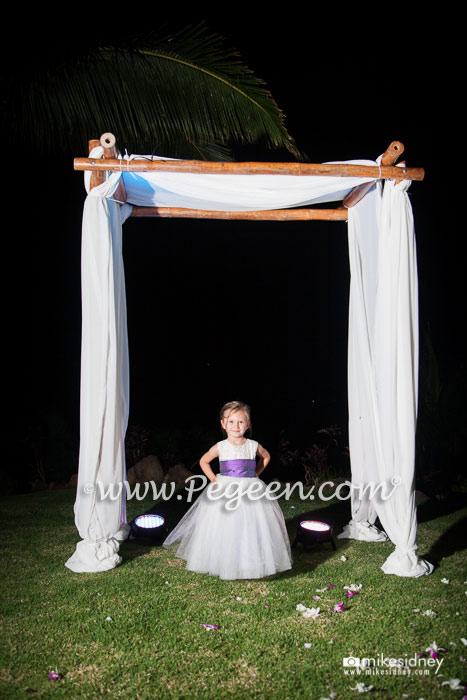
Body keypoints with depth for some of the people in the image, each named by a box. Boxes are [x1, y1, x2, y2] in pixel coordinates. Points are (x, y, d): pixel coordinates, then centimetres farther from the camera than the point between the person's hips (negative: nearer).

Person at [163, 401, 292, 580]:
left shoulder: (253, 446, -2)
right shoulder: (220, 447, -4)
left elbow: (266, 457, 19)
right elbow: (203, 461, 10)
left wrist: (255, 475, 9)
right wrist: (214, 480, 2)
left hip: (250, 493, 1)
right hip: (225, 492, -1)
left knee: (250, 528, 0)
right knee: (223, 530, 0)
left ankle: (250, 565, 11)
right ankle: (224, 564, 12)